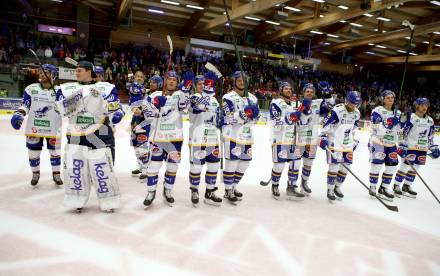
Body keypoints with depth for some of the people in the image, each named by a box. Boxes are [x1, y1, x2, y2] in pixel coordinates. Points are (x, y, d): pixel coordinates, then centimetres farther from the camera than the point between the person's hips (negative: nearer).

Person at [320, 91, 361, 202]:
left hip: (348, 144, 7)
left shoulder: (356, 113, 7)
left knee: (345, 165, 9)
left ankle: (337, 187, 25)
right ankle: (330, 190, 5)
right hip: (335, 142, -7)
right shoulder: (337, 110, -18)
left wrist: (354, 141, 23)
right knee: (334, 165, -8)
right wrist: (323, 137, -22)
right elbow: (325, 124, -18)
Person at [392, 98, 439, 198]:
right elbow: (403, 133, -14)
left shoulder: (430, 121, 11)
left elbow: (430, 137, 18)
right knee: (405, 167, -5)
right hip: (410, 148, -7)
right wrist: (402, 147, -19)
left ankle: (407, 187, 23)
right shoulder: (411, 118, -11)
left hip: (422, 149, 7)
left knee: (414, 169, 11)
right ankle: (396, 186, 7)